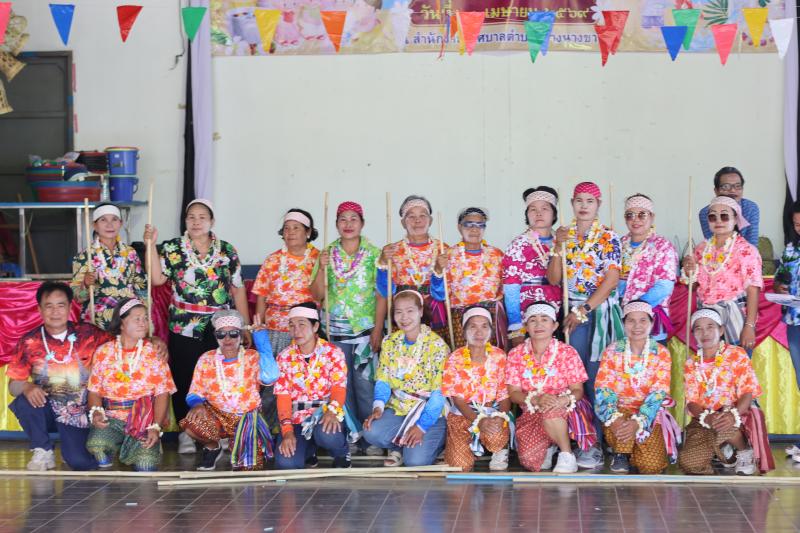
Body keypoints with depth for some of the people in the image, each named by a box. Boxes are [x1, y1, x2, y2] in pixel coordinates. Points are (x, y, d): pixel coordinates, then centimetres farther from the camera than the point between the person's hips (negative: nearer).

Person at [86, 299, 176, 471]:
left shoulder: (154, 353, 2)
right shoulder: (104, 352, 6)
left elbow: (162, 394, -3)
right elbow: (94, 390, 6)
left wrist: (156, 428, -15)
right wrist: (95, 411, -15)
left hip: (144, 419, -1)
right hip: (111, 418, 1)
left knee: (145, 463, -24)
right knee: (96, 444, -31)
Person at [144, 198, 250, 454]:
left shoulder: (227, 251, 6)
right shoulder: (172, 248, 3)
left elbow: (238, 289, 9)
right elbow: (157, 279, -9)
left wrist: (246, 326, 6)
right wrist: (151, 245, -13)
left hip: (220, 328, 1)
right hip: (184, 328, -1)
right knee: (184, 380, 1)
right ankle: (186, 433, 13)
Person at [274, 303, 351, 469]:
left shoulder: (332, 352, -3)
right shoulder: (285, 357, 3)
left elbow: (339, 386, -11)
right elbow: (283, 395, -3)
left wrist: (332, 410, -33)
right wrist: (287, 430, -16)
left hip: (326, 412, -2)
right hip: (297, 417, 2)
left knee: (327, 434, -38)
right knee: (286, 463, -22)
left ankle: (341, 453, 0)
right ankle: (308, 449, 15)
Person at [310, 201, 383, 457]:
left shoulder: (374, 254, 1)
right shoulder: (327, 254, 7)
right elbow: (317, 295, 6)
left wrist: (378, 330, -9)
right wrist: (321, 268, -10)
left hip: (366, 330, -2)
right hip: (336, 331, 2)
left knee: (366, 385, -3)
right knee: (342, 387, 4)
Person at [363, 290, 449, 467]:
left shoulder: (436, 344, -12)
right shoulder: (389, 342, 5)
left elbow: (440, 391, -14)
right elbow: (383, 380, 6)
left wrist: (422, 425, -22)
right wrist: (378, 407, -15)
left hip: (430, 411, -4)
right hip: (398, 407, 4)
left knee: (416, 460, -24)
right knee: (371, 432, -26)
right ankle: (399, 446, 7)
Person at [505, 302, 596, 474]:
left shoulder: (567, 352, -4)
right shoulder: (516, 355, 0)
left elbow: (577, 390, -6)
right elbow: (513, 393, -3)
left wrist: (564, 400, -31)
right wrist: (536, 399, -25)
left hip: (565, 411, -2)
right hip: (531, 414, 2)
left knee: (551, 413, -40)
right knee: (530, 460, -23)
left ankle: (567, 456, -16)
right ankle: (548, 447, 13)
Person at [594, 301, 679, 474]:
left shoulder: (662, 354, -3)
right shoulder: (612, 352, -1)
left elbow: (658, 393, -12)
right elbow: (603, 389, -9)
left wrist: (638, 422, -28)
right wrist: (613, 418, -29)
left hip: (649, 415, 0)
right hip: (620, 411, 0)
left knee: (652, 466, -20)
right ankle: (620, 454, -5)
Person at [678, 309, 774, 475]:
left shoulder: (737, 355, -3)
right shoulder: (691, 365, 7)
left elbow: (748, 392, -10)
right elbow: (691, 401, 1)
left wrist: (733, 415, -30)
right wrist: (706, 417, -23)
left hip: (736, 415, -3)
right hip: (704, 419, 3)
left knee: (724, 428, -40)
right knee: (688, 462, -21)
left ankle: (746, 451, -4)